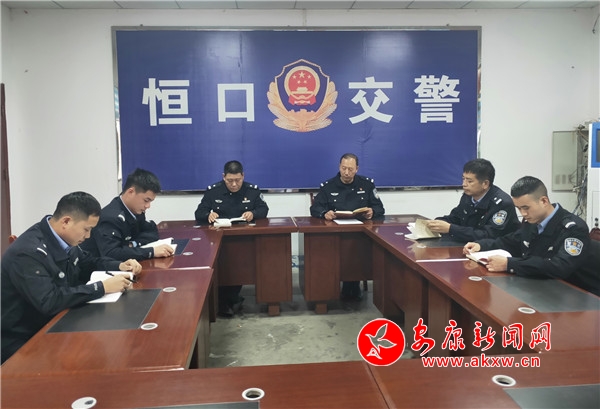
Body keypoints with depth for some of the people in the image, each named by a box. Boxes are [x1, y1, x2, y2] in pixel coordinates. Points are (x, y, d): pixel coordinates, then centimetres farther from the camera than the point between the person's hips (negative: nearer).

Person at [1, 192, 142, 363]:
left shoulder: (63, 240, -2)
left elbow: (88, 262, 17)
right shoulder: (28, 252, -26)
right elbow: (48, 302, -35)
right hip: (22, 344, -8)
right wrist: (102, 287, -30)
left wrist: (120, 266, -1)